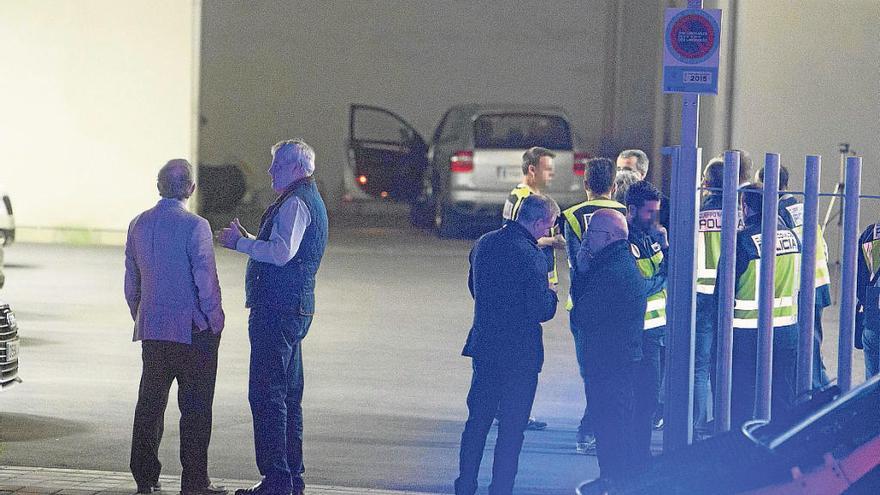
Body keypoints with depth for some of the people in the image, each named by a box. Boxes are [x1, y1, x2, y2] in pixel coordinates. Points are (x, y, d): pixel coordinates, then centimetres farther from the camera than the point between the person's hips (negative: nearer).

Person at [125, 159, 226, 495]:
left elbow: (131, 281, 11)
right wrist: (215, 321, -4)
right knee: (195, 407, 0)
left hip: (152, 329, 6)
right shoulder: (195, 227, -14)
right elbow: (205, 280, -15)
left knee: (149, 404, 12)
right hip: (193, 329, -6)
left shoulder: (139, 225, 5)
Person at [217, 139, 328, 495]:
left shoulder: (295, 203, -14)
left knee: (267, 395, -10)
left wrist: (240, 243, -15)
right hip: (296, 309, 11)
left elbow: (282, 252, -26)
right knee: (288, 396, 15)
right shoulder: (310, 201, 20)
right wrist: (247, 240, 15)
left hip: (277, 311, -11)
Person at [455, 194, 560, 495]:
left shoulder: (484, 244, 3)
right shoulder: (530, 256, -19)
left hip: (483, 346, 7)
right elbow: (542, 311, -18)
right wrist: (551, 293, 2)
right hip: (519, 352, -7)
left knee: (478, 419, 17)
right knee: (512, 426, 3)